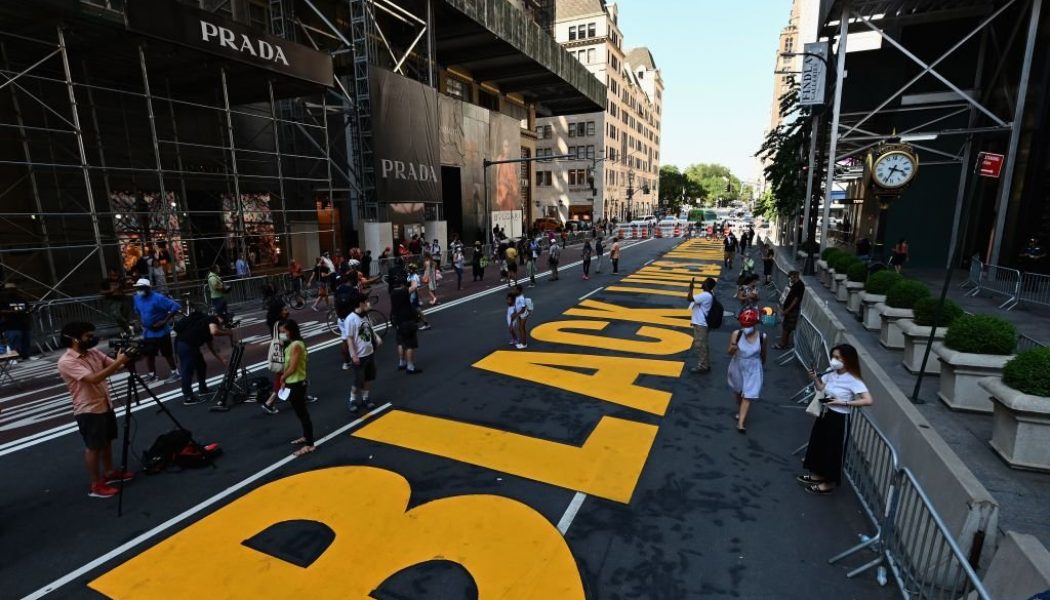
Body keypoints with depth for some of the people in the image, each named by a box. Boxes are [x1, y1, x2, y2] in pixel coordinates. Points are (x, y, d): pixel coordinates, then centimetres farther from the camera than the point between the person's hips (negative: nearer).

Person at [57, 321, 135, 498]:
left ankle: (109, 473, 35)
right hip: (88, 410, -8)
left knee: (107, 441, 19)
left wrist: (126, 359, -18)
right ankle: (95, 485, 16)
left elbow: (114, 366, 3)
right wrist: (119, 362, -33)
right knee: (93, 447, 3)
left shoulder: (93, 353, 4)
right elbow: (93, 378, -31)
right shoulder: (66, 362, -20)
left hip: (105, 405, 8)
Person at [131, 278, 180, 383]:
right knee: (148, 353, 13)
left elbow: (175, 306, -26)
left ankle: (174, 373, 13)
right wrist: (142, 322, 9)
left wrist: (165, 321, -24)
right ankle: (152, 374, 27)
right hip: (147, 331, 7)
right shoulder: (137, 298, 2)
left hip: (161, 331, -7)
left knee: (167, 353, 2)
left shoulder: (158, 298, -21)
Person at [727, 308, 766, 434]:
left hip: (753, 369, -1)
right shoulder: (736, 334, -20)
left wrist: (763, 364, 18)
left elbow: (763, 353, 2)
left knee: (748, 395, -3)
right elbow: (730, 353, -14)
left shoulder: (762, 336, -17)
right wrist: (733, 348, -36)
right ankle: (739, 411, 49)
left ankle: (740, 423, 2)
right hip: (738, 367, 1)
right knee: (739, 391, 22)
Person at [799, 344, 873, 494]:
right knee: (818, 444, 19)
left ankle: (829, 483, 27)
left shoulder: (853, 380, -21)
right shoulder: (831, 373, -3)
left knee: (832, 450, 8)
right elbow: (821, 388, 11)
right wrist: (814, 378, -8)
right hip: (825, 414, 7)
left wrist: (843, 403, -27)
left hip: (839, 419, -7)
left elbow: (868, 400, -26)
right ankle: (818, 475, 39)